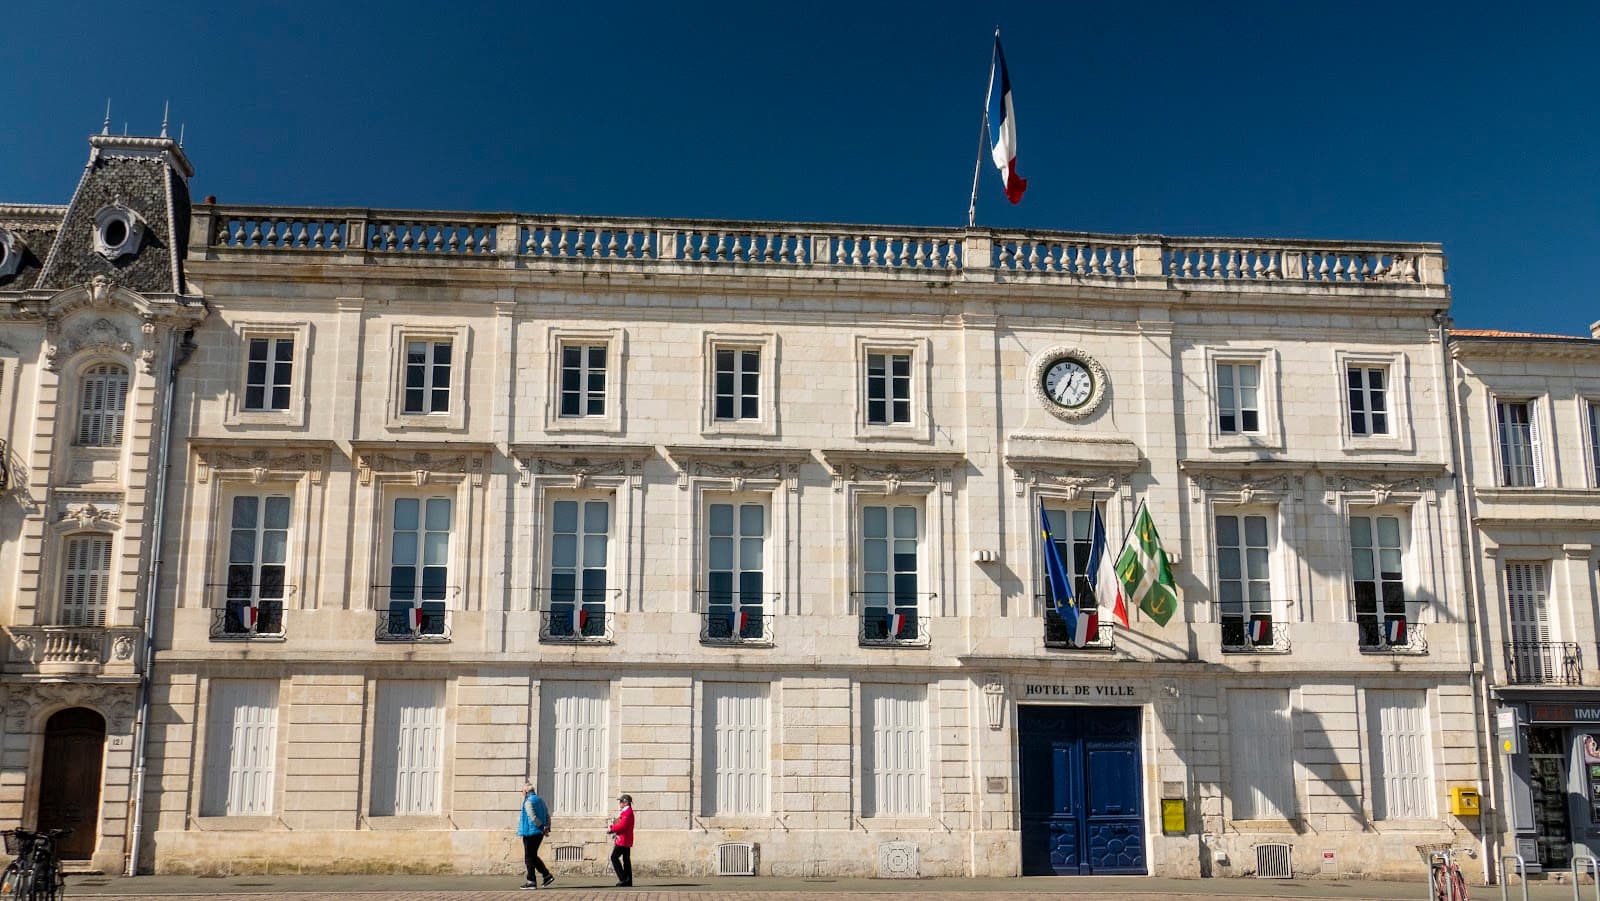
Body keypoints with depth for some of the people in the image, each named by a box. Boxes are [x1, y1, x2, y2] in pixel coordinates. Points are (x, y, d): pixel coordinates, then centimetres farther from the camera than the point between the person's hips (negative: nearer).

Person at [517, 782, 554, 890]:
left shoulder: (528, 802, -14)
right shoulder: (540, 800, 14)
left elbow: (533, 817, -21)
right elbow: (547, 815, 14)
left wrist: (542, 828, -12)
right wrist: (547, 827, 6)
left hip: (530, 833, -9)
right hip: (539, 833, 9)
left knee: (529, 857, 0)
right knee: (533, 856, 18)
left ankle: (531, 881, 2)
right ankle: (547, 875, 13)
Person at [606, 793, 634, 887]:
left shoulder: (627, 812, -16)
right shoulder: (626, 811, 17)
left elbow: (622, 826, -24)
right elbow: (621, 824, 21)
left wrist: (611, 829, -14)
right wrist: (612, 827, 6)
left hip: (623, 840, -10)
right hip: (627, 841, 10)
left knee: (614, 857, -9)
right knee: (626, 859, 10)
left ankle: (623, 878, -9)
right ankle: (628, 881, 11)